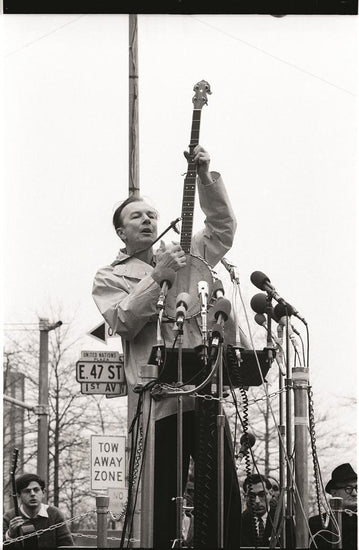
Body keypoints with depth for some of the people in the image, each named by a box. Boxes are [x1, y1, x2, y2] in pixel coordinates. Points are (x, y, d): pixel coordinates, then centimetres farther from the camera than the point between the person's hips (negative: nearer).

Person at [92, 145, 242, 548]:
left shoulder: (185, 256, 21)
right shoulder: (109, 277, 9)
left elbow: (223, 226, 17)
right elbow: (123, 321, -8)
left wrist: (205, 178, 5)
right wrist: (158, 277, -15)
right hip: (159, 398, -4)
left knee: (227, 495, 1)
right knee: (165, 503, -4)